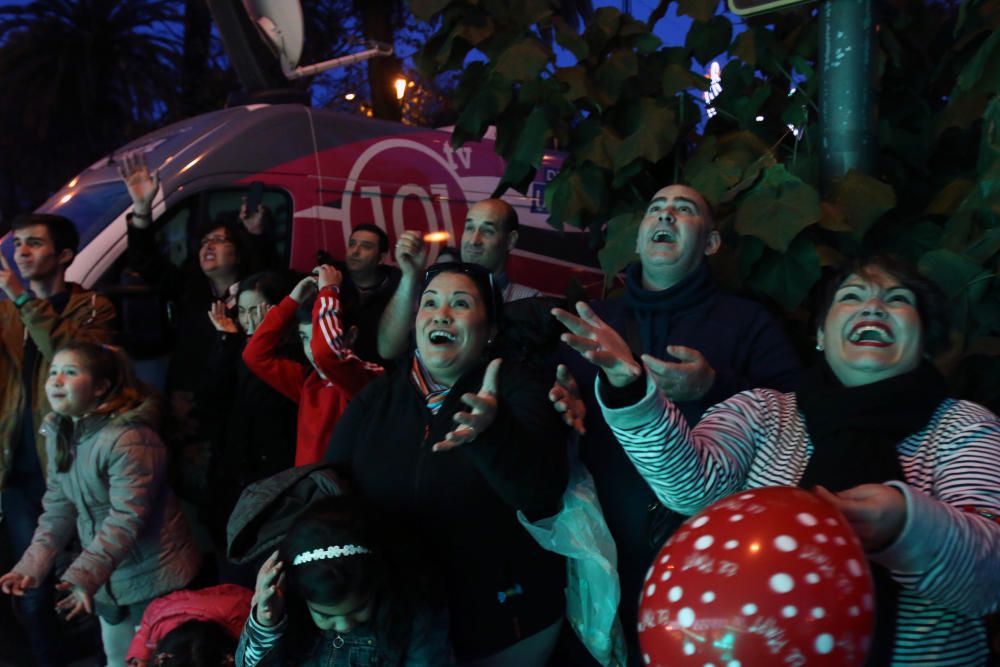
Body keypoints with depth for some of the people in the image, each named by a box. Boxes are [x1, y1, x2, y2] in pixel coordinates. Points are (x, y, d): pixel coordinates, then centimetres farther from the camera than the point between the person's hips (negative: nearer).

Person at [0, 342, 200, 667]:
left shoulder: (129, 439, -26)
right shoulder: (58, 432, 1)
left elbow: (126, 518, -29)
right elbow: (58, 504, 3)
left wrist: (83, 575, -36)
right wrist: (32, 564, -7)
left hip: (153, 574, -7)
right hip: (109, 573, 7)